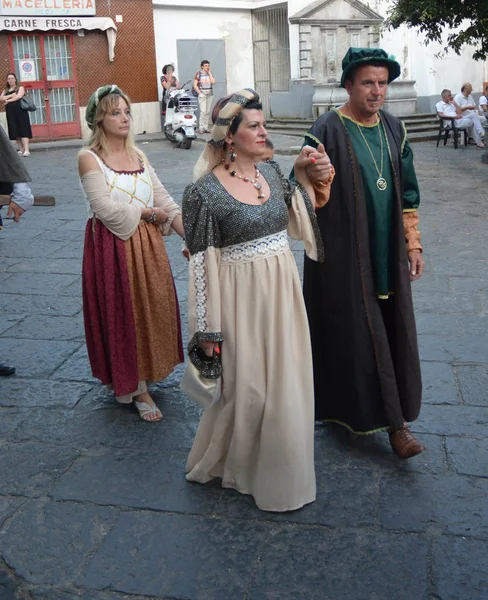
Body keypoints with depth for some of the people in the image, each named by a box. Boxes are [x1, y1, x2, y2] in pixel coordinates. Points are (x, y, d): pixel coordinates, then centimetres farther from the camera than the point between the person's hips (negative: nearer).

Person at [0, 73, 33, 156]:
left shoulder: (20, 88, 7)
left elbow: (19, 96, -10)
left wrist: (8, 100, -4)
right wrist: (11, 95, -9)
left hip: (20, 111, -5)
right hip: (10, 113, 5)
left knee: (23, 130, -12)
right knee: (15, 131, 2)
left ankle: (26, 150, -20)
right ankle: (21, 150, 5)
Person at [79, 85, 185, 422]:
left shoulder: (138, 155, 10)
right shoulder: (89, 158, -8)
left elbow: (165, 202, 4)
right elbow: (105, 208, -19)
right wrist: (147, 212, -9)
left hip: (147, 244, 6)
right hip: (112, 246, -5)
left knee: (153, 308, 9)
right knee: (123, 314, 3)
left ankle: (144, 372, 28)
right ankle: (137, 389, 18)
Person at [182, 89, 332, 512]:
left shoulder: (272, 173, 5)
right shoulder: (204, 191, -14)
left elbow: (303, 226, 13)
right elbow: (201, 263, -13)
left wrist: (304, 178, 1)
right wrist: (207, 329, -12)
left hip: (283, 293, 6)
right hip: (242, 298, -6)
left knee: (284, 385, 15)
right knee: (245, 389, 6)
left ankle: (279, 467, 38)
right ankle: (218, 462, 33)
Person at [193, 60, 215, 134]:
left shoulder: (210, 73, 12)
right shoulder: (198, 73, 1)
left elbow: (213, 81, -6)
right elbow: (195, 85, -4)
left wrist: (209, 73, -2)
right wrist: (200, 93, -11)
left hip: (210, 94, 5)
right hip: (202, 94, -5)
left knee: (208, 111, 5)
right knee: (203, 111, -14)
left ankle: (206, 127, 10)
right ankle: (201, 128, -12)